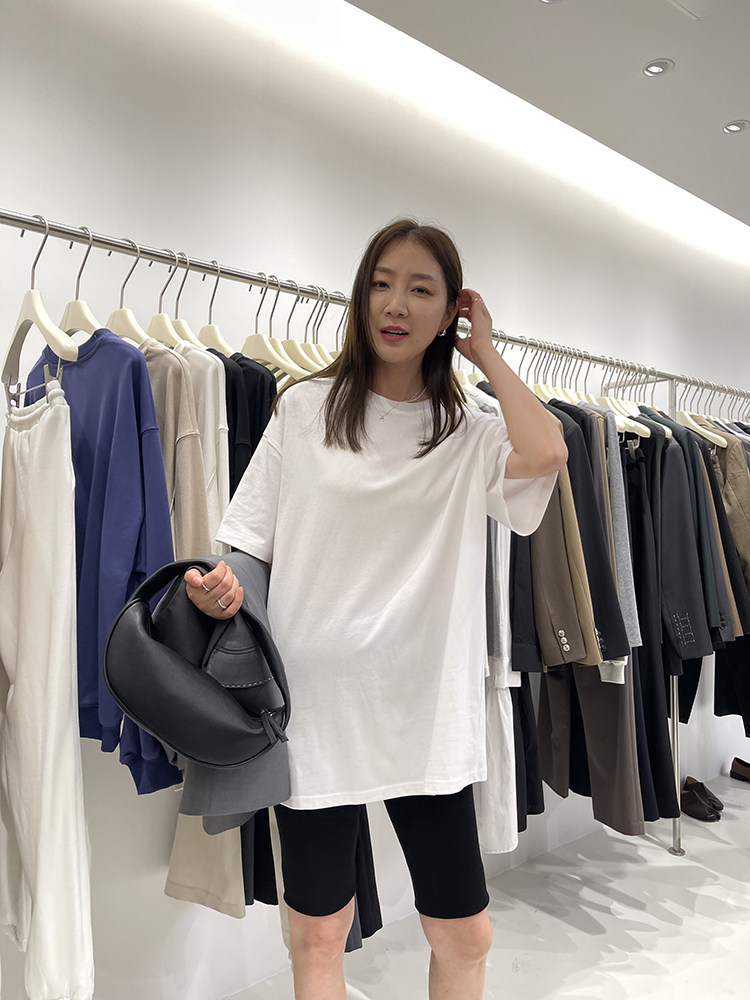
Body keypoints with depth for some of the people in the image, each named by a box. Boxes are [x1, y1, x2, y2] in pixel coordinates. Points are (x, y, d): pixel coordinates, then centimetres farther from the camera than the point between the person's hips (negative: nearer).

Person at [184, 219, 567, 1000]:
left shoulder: (469, 436, 4)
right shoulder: (305, 409, 2)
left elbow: (544, 453, -18)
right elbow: (251, 543, 4)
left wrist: (486, 353, -5)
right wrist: (222, 590, -17)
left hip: (426, 715, 1)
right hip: (314, 704, 0)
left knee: (464, 937, 14)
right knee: (316, 935, 15)